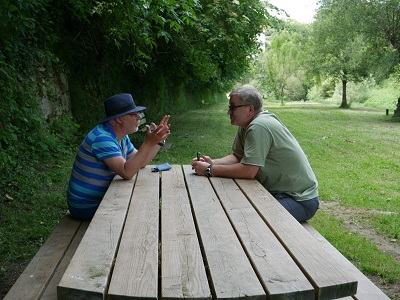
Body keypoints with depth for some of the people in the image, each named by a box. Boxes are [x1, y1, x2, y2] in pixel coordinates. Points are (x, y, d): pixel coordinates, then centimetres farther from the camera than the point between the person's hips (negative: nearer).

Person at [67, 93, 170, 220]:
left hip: (102, 199, 9)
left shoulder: (121, 137, 5)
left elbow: (140, 162, 8)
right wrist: (148, 143, -37)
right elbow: (127, 172, -34)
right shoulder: (102, 138, -27)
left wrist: (159, 141, -1)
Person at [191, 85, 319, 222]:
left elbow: (248, 171, -28)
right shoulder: (245, 125, 6)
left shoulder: (258, 127, -24)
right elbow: (237, 156, 11)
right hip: (278, 192, 9)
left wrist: (209, 170, -20)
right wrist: (212, 162, -6)